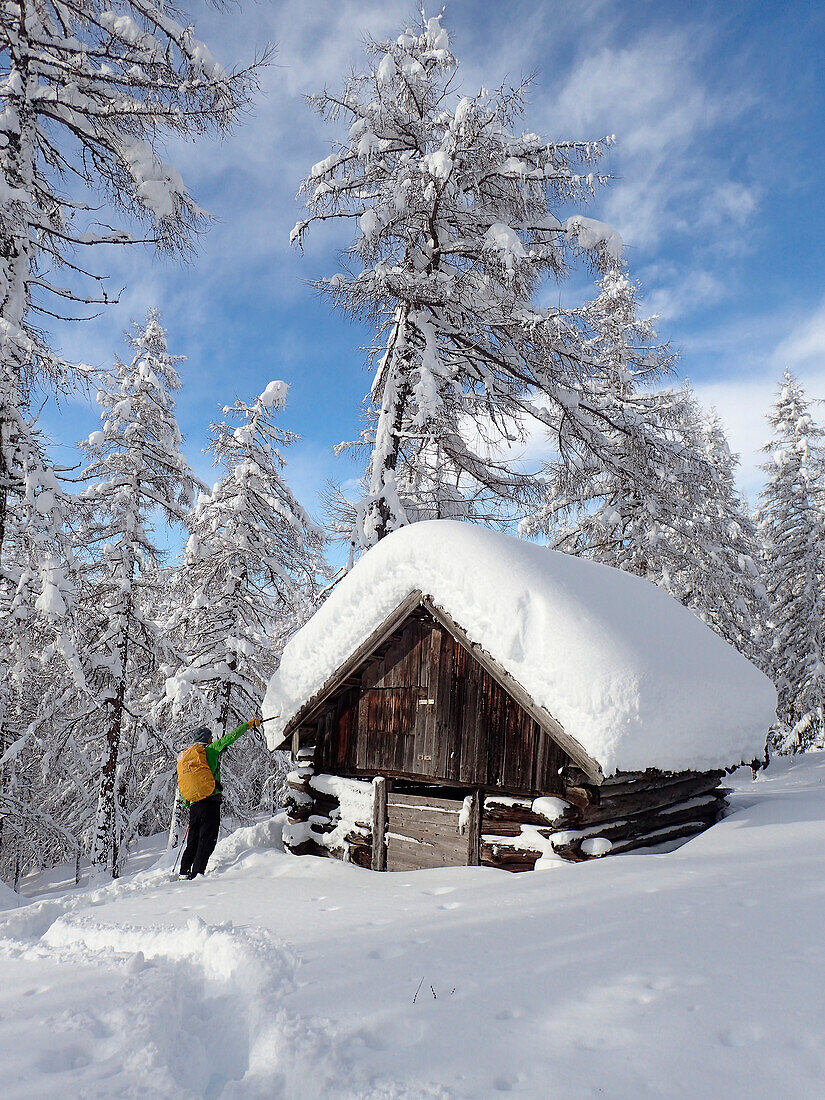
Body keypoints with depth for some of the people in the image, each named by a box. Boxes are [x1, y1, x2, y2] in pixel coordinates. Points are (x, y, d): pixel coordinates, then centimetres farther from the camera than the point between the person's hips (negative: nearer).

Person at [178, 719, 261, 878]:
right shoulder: (211, 750, -1)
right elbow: (230, 738, -1)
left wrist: (187, 805, 30)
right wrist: (248, 724, 10)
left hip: (194, 804, 7)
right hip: (210, 801, -7)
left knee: (193, 840, 14)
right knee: (208, 840, -6)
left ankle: (184, 872, 14)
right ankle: (197, 873, -12)